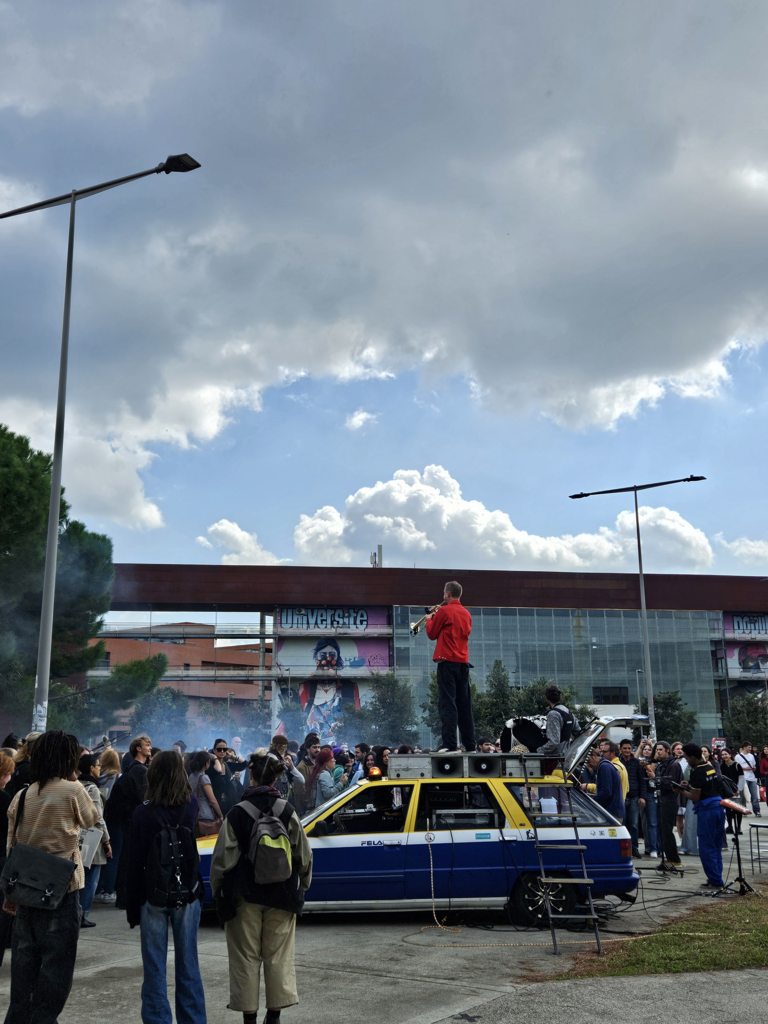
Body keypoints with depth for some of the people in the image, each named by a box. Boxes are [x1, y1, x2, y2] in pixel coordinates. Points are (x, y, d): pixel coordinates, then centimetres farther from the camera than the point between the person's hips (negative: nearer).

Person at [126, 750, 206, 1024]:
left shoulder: (143, 813, -11)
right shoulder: (191, 806, -6)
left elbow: (134, 863, -7)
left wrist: (132, 907, 0)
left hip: (153, 896, -2)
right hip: (187, 894, 2)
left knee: (154, 969, 7)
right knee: (188, 964, 12)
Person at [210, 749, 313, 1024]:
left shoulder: (237, 813, -11)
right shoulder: (288, 813, -5)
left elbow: (223, 859, -8)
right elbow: (304, 857, 1)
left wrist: (217, 892, 6)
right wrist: (301, 887, 17)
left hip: (245, 898, -2)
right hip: (282, 898, 2)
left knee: (246, 958, 10)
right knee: (278, 958, 12)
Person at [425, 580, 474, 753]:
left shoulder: (444, 611, -6)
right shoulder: (466, 613, 14)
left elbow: (432, 634, 0)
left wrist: (430, 619, 20)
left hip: (447, 661, -7)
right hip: (463, 661, 7)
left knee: (447, 704, -9)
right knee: (464, 705, 10)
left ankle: (449, 745, -15)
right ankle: (470, 744, 11)